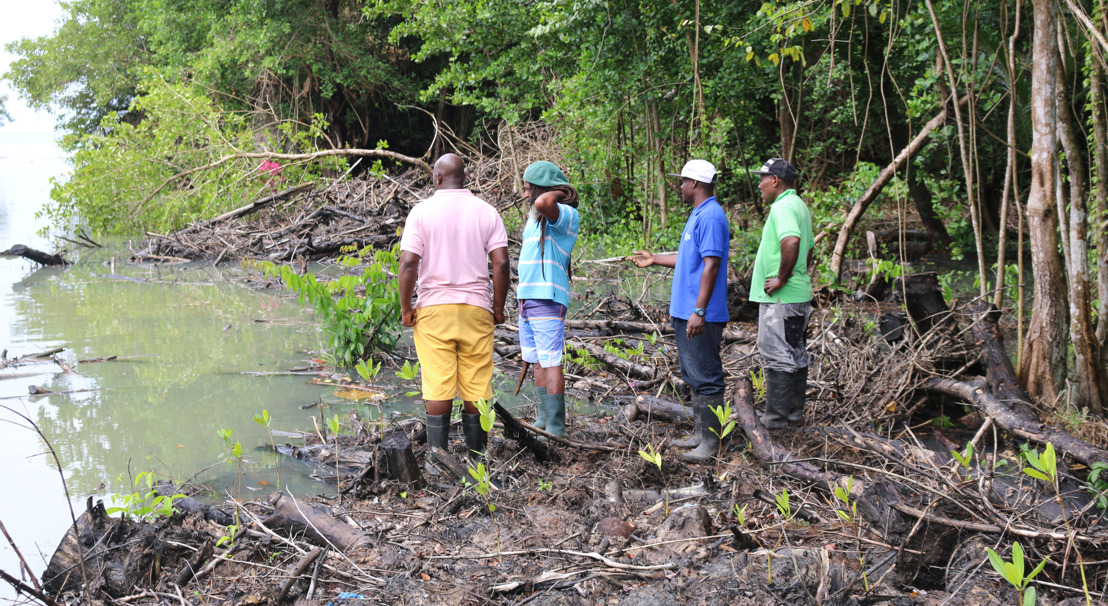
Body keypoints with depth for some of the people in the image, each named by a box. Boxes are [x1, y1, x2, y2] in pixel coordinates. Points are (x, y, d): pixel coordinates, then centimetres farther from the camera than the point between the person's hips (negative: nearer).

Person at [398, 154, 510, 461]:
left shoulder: (422, 211, -1)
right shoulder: (486, 212, 4)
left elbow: (408, 263, -9)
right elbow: (501, 264, -3)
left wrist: (405, 308, 0)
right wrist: (498, 308, 7)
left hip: (433, 309, -1)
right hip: (476, 309, 1)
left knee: (438, 389, 0)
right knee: (476, 389, 6)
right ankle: (477, 458, 11)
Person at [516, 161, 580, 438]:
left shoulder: (566, 215, -11)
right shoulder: (534, 215, 18)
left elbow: (542, 203, -34)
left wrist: (557, 193, -14)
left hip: (548, 299, -9)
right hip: (528, 298, 9)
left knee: (550, 362, -9)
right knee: (537, 361, 13)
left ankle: (556, 427, -7)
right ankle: (543, 419, 21)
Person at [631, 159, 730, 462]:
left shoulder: (711, 217, -17)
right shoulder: (698, 215, 17)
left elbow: (711, 264, -22)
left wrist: (699, 311, -24)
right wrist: (656, 260, 32)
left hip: (700, 316, -11)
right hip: (685, 311, 11)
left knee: (706, 378, -6)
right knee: (694, 375, 16)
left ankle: (710, 442, -2)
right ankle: (701, 433, 24)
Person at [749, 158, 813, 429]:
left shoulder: (782, 207, -17)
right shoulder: (799, 206, 17)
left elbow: (791, 242, -35)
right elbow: (807, 249, 25)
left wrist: (781, 279, -27)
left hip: (780, 298, -10)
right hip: (799, 294, 10)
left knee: (777, 355, -5)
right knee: (795, 354, 14)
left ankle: (776, 417, 0)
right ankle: (795, 411, 22)